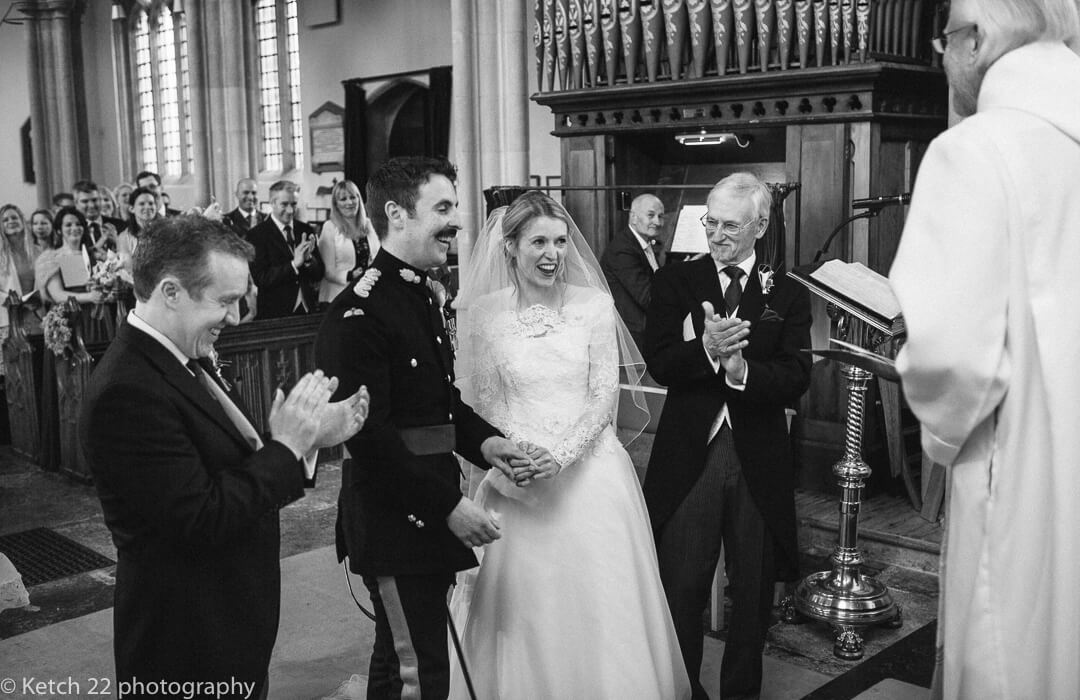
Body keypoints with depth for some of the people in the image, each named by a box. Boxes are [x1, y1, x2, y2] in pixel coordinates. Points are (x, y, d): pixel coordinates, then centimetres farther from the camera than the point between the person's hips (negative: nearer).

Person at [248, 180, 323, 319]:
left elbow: (319, 275, 6)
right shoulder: (257, 234, -6)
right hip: (275, 313, -4)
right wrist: (294, 264, -21)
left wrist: (308, 258, -14)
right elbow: (260, 278, -13)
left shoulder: (306, 230, 7)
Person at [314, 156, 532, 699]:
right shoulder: (359, 314, -19)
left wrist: (482, 440, 1)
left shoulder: (420, 297, 13)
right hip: (392, 523, -9)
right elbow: (369, 435, -22)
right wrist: (450, 505, -20)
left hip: (429, 520, 9)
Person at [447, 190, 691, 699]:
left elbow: (604, 397, -2)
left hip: (588, 471, 0)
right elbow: (481, 402, 3)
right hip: (518, 481, 0)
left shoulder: (595, 306, 0)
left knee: (598, 603, 4)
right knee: (521, 609, 5)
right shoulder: (484, 313, 1)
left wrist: (561, 454, -16)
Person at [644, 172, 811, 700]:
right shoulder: (675, 282, 3)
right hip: (689, 456, -1)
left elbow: (796, 378, -8)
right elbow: (658, 362, -9)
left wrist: (741, 369, -24)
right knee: (680, 588, 7)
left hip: (759, 461, 1)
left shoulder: (788, 295, 4)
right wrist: (706, 350, -26)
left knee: (754, 591, 14)